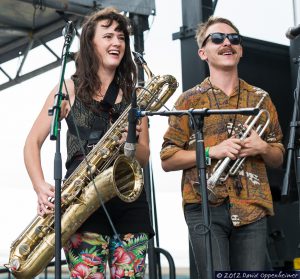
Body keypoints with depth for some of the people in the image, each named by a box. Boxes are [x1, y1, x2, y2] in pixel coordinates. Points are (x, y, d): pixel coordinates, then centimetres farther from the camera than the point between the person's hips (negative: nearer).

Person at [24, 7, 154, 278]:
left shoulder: (134, 93, 14)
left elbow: (144, 159, 13)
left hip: (129, 199, 3)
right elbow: (33, 142, 6)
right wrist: (40, 186, -11)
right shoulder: (70, 89, 7)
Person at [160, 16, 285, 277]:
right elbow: (167, 160, 1)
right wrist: (212, 151, -13)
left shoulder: (261, 98, 13)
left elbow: (278, 158, 18)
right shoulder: (190, 99, 4)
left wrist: (263, 148, -5)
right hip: (205, 208, -3)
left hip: (252, 209, 3)